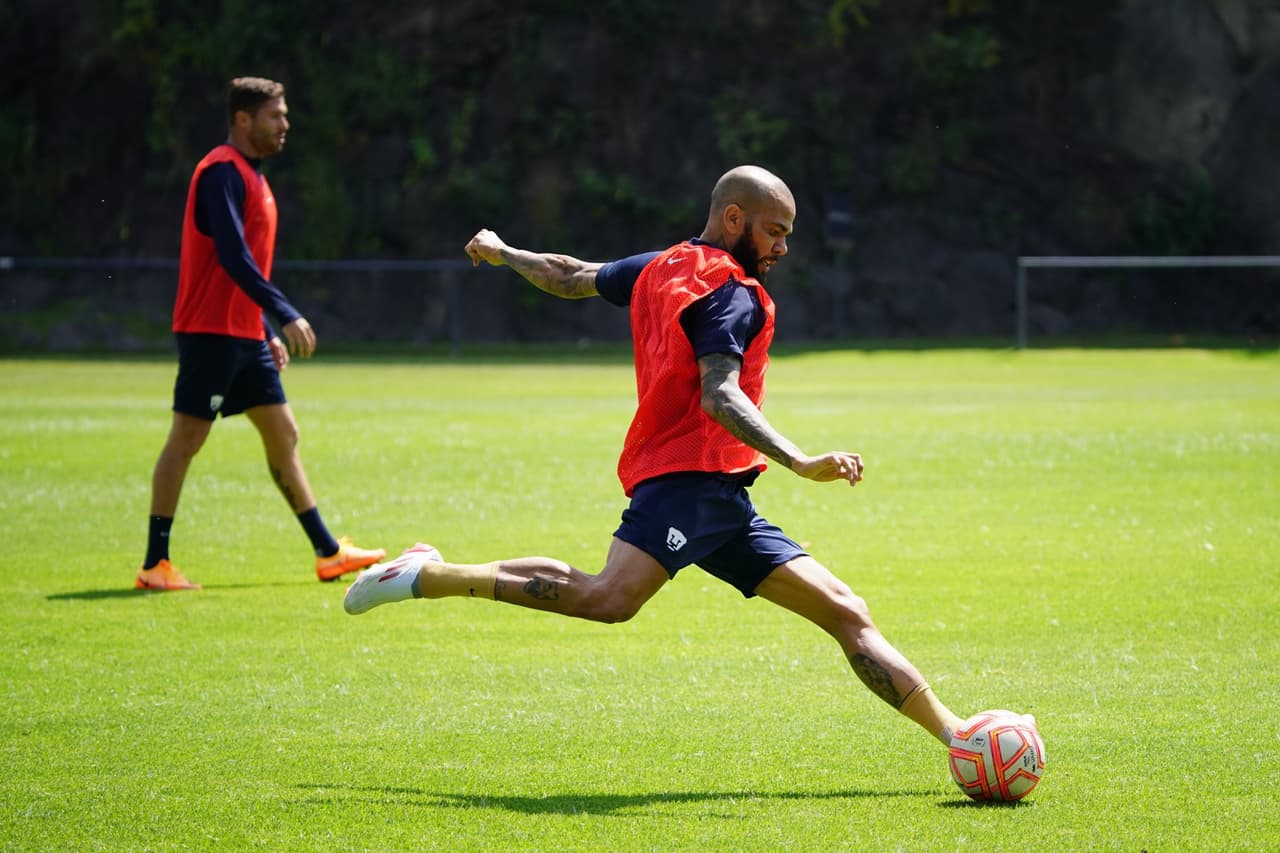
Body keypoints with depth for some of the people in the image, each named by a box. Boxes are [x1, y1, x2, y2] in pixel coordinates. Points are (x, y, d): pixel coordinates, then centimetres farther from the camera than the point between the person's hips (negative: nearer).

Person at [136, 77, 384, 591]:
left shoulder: (250, 176, 18)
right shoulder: (222, 172, -12)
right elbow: (231, 255, -23)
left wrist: (268, 334, 21)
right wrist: (284, 315, -26)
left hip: (245, 336, 10)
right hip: (212, 331, -10)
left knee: (283, 434, 10)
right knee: (187, 437, -6)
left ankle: (329, 553, 13)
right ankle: (155, 565, -2)